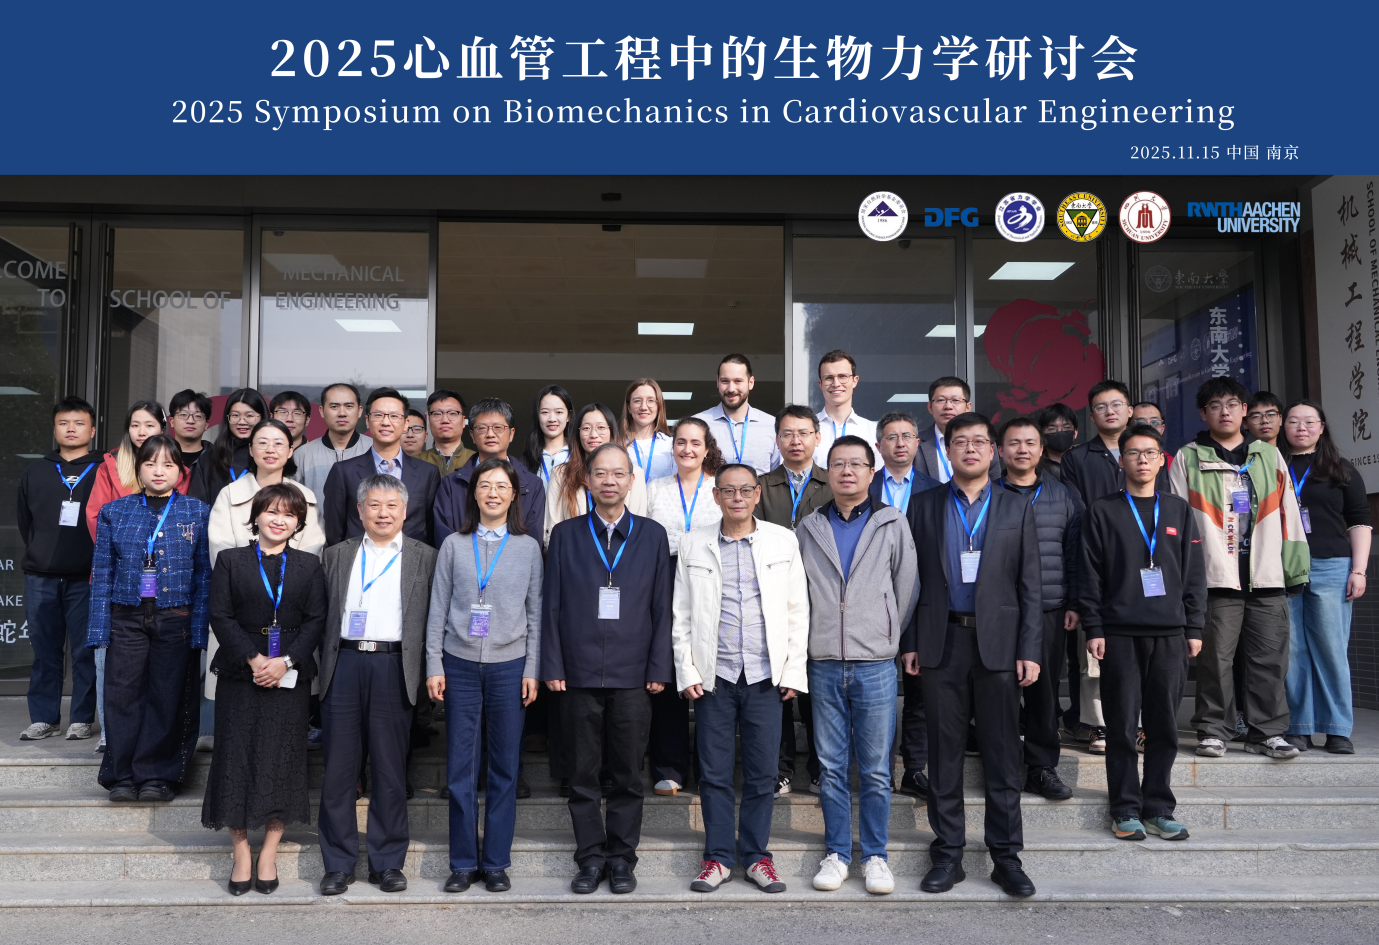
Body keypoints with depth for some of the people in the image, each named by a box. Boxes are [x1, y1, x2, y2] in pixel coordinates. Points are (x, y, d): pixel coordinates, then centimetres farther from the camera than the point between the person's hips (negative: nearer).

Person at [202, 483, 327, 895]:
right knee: (236, 758, 1)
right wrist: (252, 658, -13)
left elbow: (316, 621, 1)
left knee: (281, 760, 1)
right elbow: (221, 617, -1)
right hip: (239, 674, 0)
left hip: (290, 674, 0)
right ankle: (242, 855, 13)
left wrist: (286, 661, -11)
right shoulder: (230, 561, 5)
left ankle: (268, 855, 12)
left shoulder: (309, 566, 7)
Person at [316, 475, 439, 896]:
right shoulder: (337, 555, 14)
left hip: (393, 667, -2)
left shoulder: (424, 557, 7)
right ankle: (339, 864, 17)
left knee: (390, 769, 5)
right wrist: (325, 668, 1)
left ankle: (387, 862, 17)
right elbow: (323, 615, 11)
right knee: (338, 767, 5)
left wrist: (426, 671, -5)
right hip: (344, 664, 2)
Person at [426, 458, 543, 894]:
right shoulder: (454, 545, 6)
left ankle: (496, 863, 16)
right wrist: (434, 666, 1)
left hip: (508, 666, 0)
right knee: (460, 767, 4)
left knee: (504, 768, 4)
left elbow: (535, 613, 6)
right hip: (460, 665, 0)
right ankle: (463, 862, 16)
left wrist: (532, 670, 0)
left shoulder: (528, 547, 5)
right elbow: (438, 609, 7)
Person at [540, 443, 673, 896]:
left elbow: (662, 605, 5)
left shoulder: (652, 535, 7)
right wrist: (552, 666, -2)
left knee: (627, 775, 6)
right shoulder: (566, 534, 7)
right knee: (583, 775, 7)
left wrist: (659, 668, -1)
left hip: (632, 675, 0)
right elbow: (552, 604, 5)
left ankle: (622, 858, 19)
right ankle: (590, 857, 20)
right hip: (579, 673, 0)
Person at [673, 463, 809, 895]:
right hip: (713, 675, 0)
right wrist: (687, 671, -1)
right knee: (714, 771, 5)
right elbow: (680, 613, 6)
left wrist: (794, 670, -1)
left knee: (762, 771, 6)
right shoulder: (693, 544, 5)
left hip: (765, 674, 0)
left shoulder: (783, 541, 5)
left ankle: (757, 855, 19)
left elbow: (798, 610, 4)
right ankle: (718, 856, 18)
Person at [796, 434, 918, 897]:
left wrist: (887, 638, 6)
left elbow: (907, 589, 7)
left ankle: (876, 855, 18)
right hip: (824, 664, 1)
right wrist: (807, 643, 6)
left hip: (876, 666, -1)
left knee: (876, 770, 5)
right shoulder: (808, 529, 8)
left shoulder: (893, 525, 4)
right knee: (831, 767, 8)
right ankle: (837, 853, 20)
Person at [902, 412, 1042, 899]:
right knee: (944, 753, 6)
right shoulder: (924, 505, 8)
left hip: (997, 642, 0)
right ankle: (947, 855, 16)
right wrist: (909, 642, 1)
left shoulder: (1016, 508, 8)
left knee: (1002, 754, 4)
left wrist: (1030, 651, -3)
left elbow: (1029, 586, 5)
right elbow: (910, 578, 6)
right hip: (941, 642, 0)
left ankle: (1006, 857, 16)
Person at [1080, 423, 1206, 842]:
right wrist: (1094, 629, -5)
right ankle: (1126, 810, 10)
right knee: (1122, 726, 1)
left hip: (1170, 634, 2)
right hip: (1119, 634, -2)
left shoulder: (1178, 510, 12)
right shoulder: (1103, 511, 4)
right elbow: (1090, 575, 1)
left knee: (1164, 726, 6)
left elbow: (1194, 573, 11)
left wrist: (1194, 628, 5)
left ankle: (1158, 807, 16)